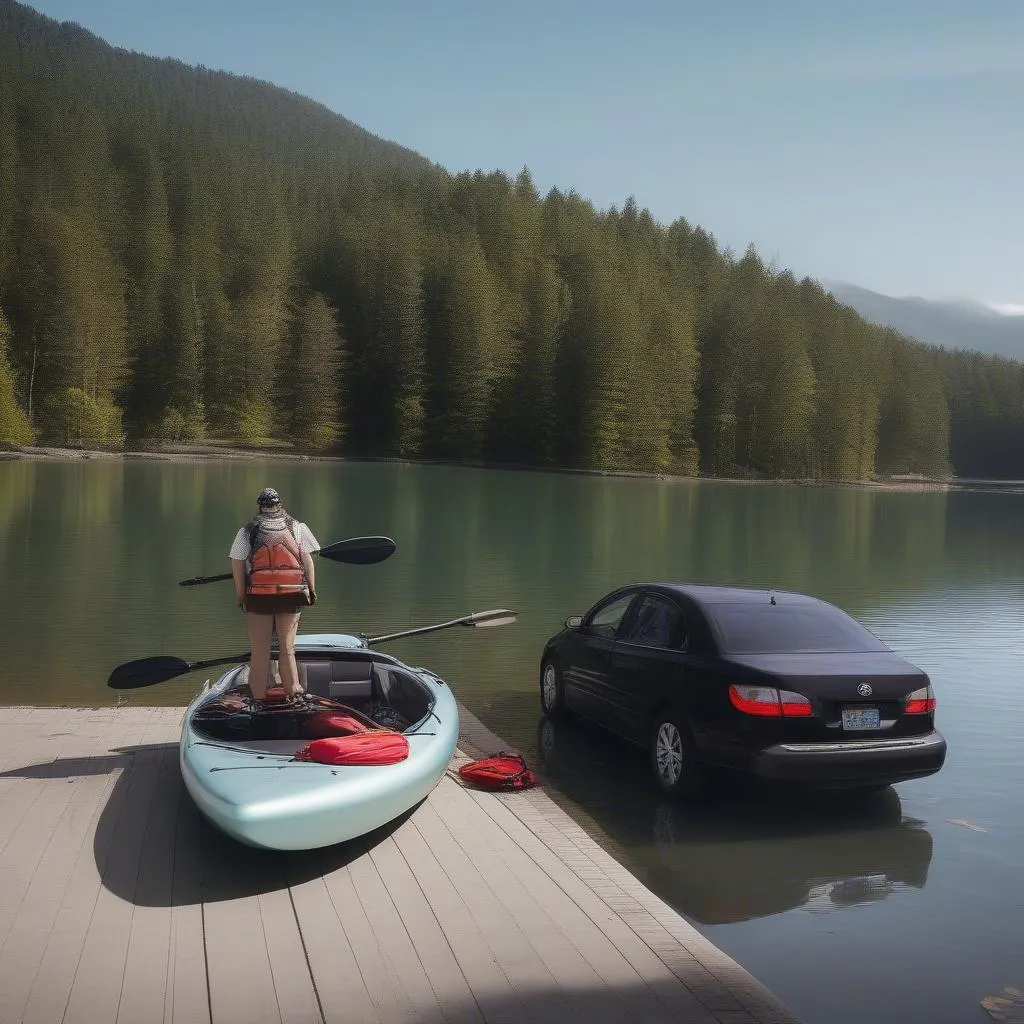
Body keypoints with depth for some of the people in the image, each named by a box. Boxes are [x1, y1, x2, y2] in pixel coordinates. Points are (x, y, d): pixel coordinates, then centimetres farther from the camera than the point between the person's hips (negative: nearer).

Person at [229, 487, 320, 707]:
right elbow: (307, 561, 1)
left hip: (258, 596, 0)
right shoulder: (298, 528, 4)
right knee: (287, 647, 7)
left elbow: (237, 565, 1)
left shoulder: (246, 532, 3)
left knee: (259, 651, 7)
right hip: (291, 595, 0)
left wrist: (241, 596, 7)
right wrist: (312, 590, 7)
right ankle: (293, 692, 6)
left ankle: (259, 698, 11)